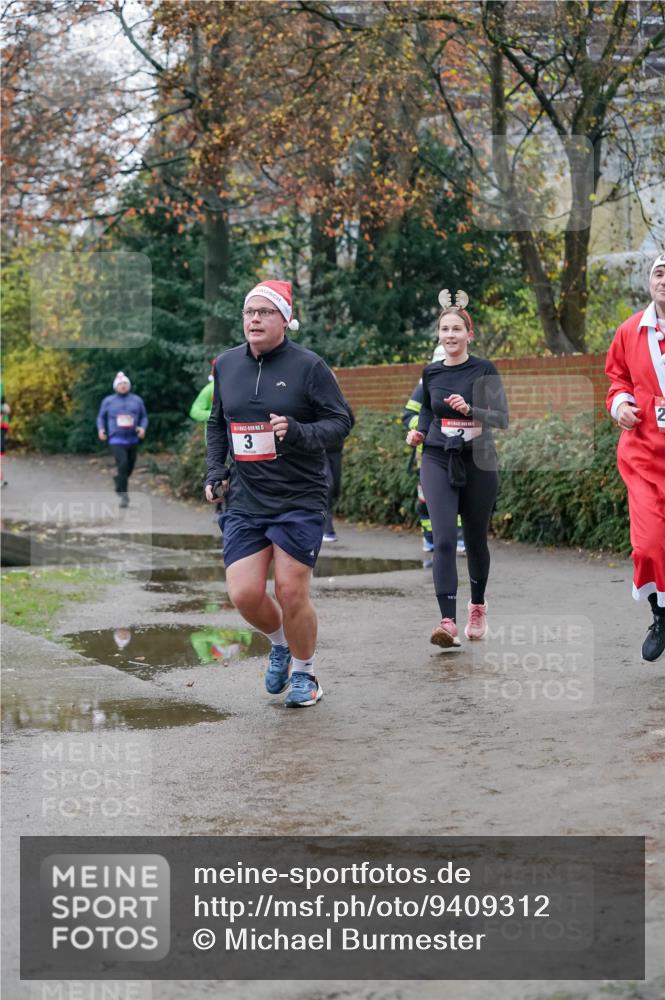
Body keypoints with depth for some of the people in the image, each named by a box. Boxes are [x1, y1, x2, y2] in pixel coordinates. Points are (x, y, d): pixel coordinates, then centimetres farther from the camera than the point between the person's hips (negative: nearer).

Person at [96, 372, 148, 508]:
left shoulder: (137, 400, 9)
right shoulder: (108, 401, 6)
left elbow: (144, 417, 13)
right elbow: (101, 417, 13)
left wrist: (143, 428, -7)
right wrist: (101, 429, -5)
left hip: (132, 439, 3)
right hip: (116, 440, -3)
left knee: (130, 467, 11)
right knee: (123, 464, -20)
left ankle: (118, 479, 44)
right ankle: (123, 495, -16)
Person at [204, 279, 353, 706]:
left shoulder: (309, 365, -7)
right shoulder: (226, 365, 9)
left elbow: (341, 421, -6)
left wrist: (298, 433, -23)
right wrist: (215, 472, 11)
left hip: (300, 500, -4)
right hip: (244, 502, 4)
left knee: (292, 593, -4)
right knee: (244, 595, -3)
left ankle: (304, 673, 21)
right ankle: (280, 643, 30)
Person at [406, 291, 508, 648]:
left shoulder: (484, 371, -3)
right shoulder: (431, 373, 7)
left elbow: (502, 418, -8)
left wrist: (469, 410, -24)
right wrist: (418, 432, 6)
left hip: (477, 462, -1)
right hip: (438, 461, 1)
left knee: (475, 540, 11)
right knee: (443, 540, -14)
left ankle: (477, 607, 36)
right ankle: (448, 622, -20)